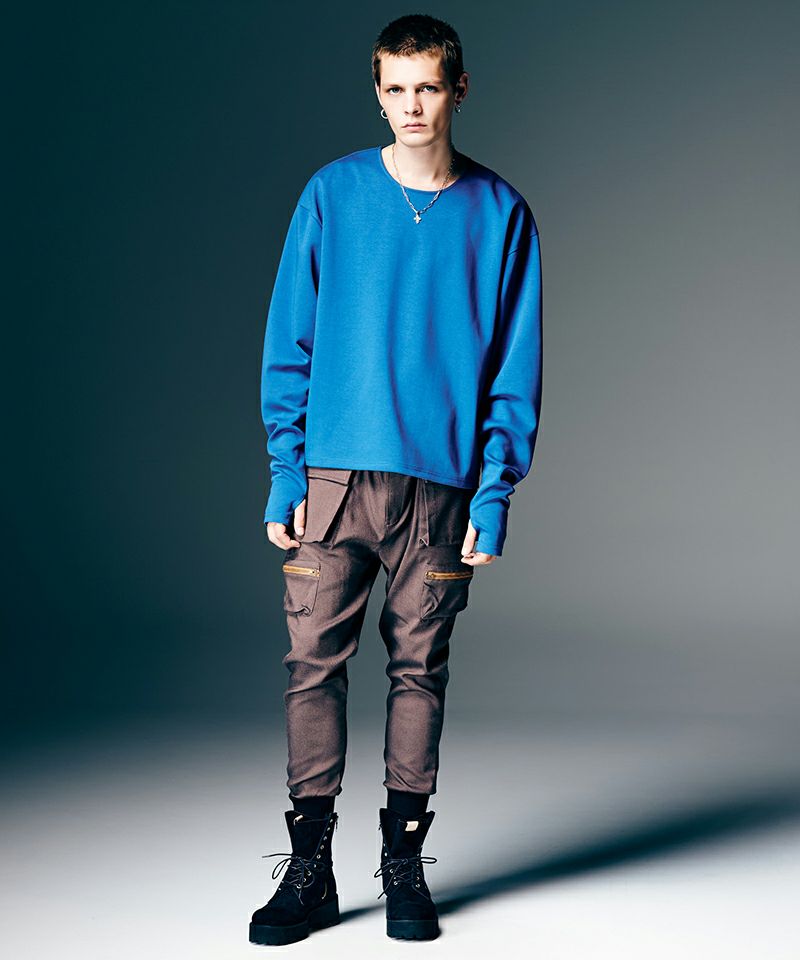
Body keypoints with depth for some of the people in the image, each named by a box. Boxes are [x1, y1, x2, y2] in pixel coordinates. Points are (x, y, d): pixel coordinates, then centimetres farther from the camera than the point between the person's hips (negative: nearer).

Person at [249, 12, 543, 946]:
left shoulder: (500, 214, 4)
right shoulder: (331, 195, 4)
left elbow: (515, 367, 4)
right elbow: (289, 342, 5)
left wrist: (495, 490, -4)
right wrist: (286, 470, -2)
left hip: (443, 484, 0)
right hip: (334, 474, 0)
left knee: (419, 669, 7)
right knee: (314, 663, -1)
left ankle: (404, 860, 19)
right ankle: (309, 866, 9)